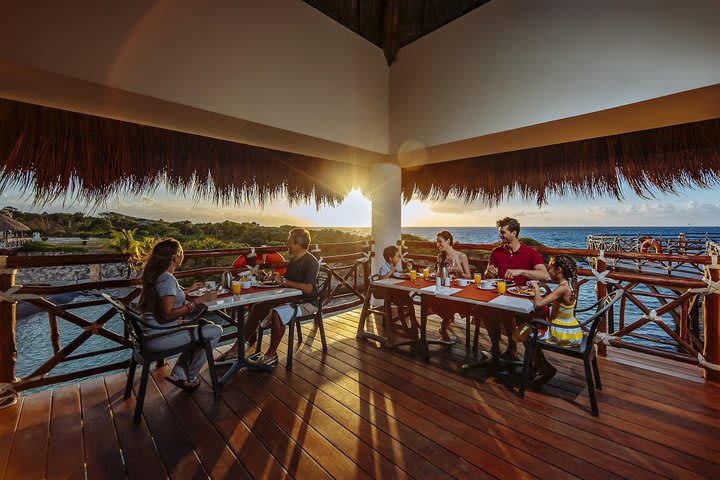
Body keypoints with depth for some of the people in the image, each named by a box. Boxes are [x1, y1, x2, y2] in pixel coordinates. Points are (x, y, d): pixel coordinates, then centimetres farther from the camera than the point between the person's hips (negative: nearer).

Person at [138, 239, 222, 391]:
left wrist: (188, 290, 20)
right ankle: (190, 378, 10)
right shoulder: (168, 279, -22)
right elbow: (168, 314, -27)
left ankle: (178, 375, 21)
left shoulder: (156, 275, 8)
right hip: (158, 338, -10)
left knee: (206, 326, 21)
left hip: (151, 332, 10)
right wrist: (198, 300, -25)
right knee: (216, 332, -9)